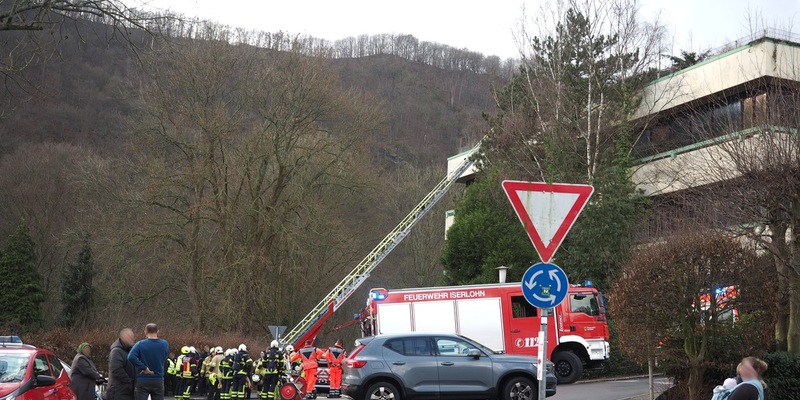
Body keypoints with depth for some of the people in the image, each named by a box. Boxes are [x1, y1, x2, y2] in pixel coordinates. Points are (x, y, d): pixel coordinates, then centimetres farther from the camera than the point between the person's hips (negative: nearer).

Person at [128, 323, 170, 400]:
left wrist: (144, 368, -19)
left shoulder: (140, 344, -12)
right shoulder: (165, 344, -1)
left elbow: (131, 357, -26)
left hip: (142, 380, -3)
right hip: (159, 380, 3)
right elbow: (164, 360, 8)